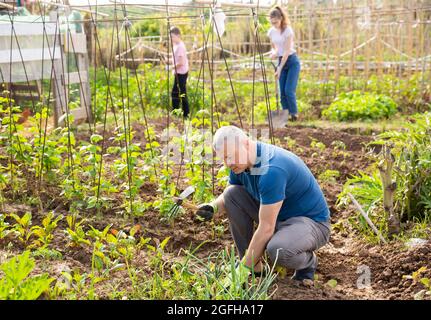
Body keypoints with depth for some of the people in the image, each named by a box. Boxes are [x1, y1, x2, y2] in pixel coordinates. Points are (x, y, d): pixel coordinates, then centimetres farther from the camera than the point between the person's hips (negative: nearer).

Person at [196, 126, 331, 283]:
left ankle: (308, 262, -1)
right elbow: (227, 198, 13)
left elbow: (266, 229, -30)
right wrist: (213, 207, -11)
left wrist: (244, 268, -24)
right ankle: (252, 264, 2)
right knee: (232, 194, -6)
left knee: (277, 250, -38)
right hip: (279, 217, 8)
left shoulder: (271, 170, -31)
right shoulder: (239, 162, -4)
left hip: (310, 220, -8)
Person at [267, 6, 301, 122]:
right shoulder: (271, 32, 2)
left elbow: (287, 51, -19)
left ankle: (294, 114, 2)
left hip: (292, 61, -6)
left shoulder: (287, 30, -16)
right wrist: (273, 53, -10)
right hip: (281, 61, 6)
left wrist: (279, 68, -20)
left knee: (289, 90, -13)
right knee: (282, 92, 1)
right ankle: (285, 115, 8)